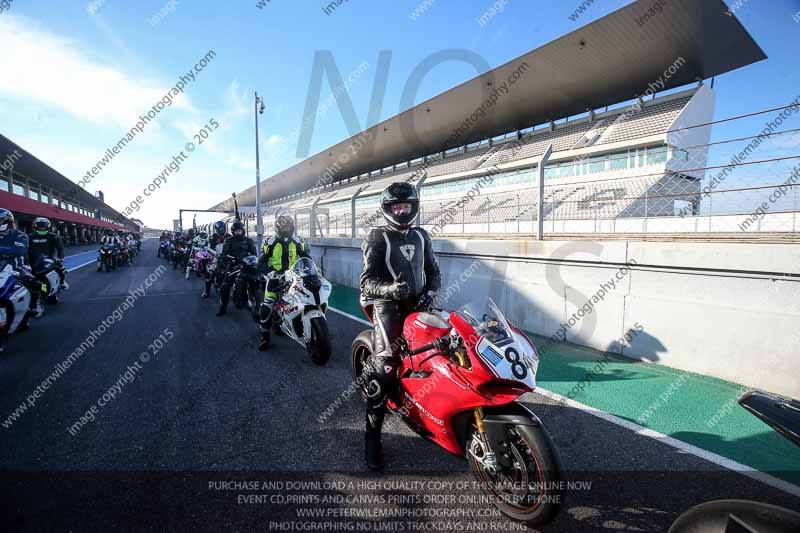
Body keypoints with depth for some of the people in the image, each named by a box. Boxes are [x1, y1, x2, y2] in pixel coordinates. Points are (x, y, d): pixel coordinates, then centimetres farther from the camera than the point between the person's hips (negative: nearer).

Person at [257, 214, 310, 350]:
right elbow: (261, 262, -7)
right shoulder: (270, 242, -5)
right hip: (276, 278, -3)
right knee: (266, 307, -13)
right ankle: (265, 336, 1)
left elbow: (307, 257, 11)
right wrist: (270, 272, -24)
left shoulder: (297, 242, 5)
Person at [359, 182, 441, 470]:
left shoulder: (421, 236, 15)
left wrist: (430, 291, -3)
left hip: (419, 304, 6)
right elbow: (367, 282, -9)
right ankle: (372, 434, -3)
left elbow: (433, 271, 18)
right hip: (389, 306, -5)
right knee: (385, 366, -16)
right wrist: (390, 289, -28)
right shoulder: (377, 238, -2)